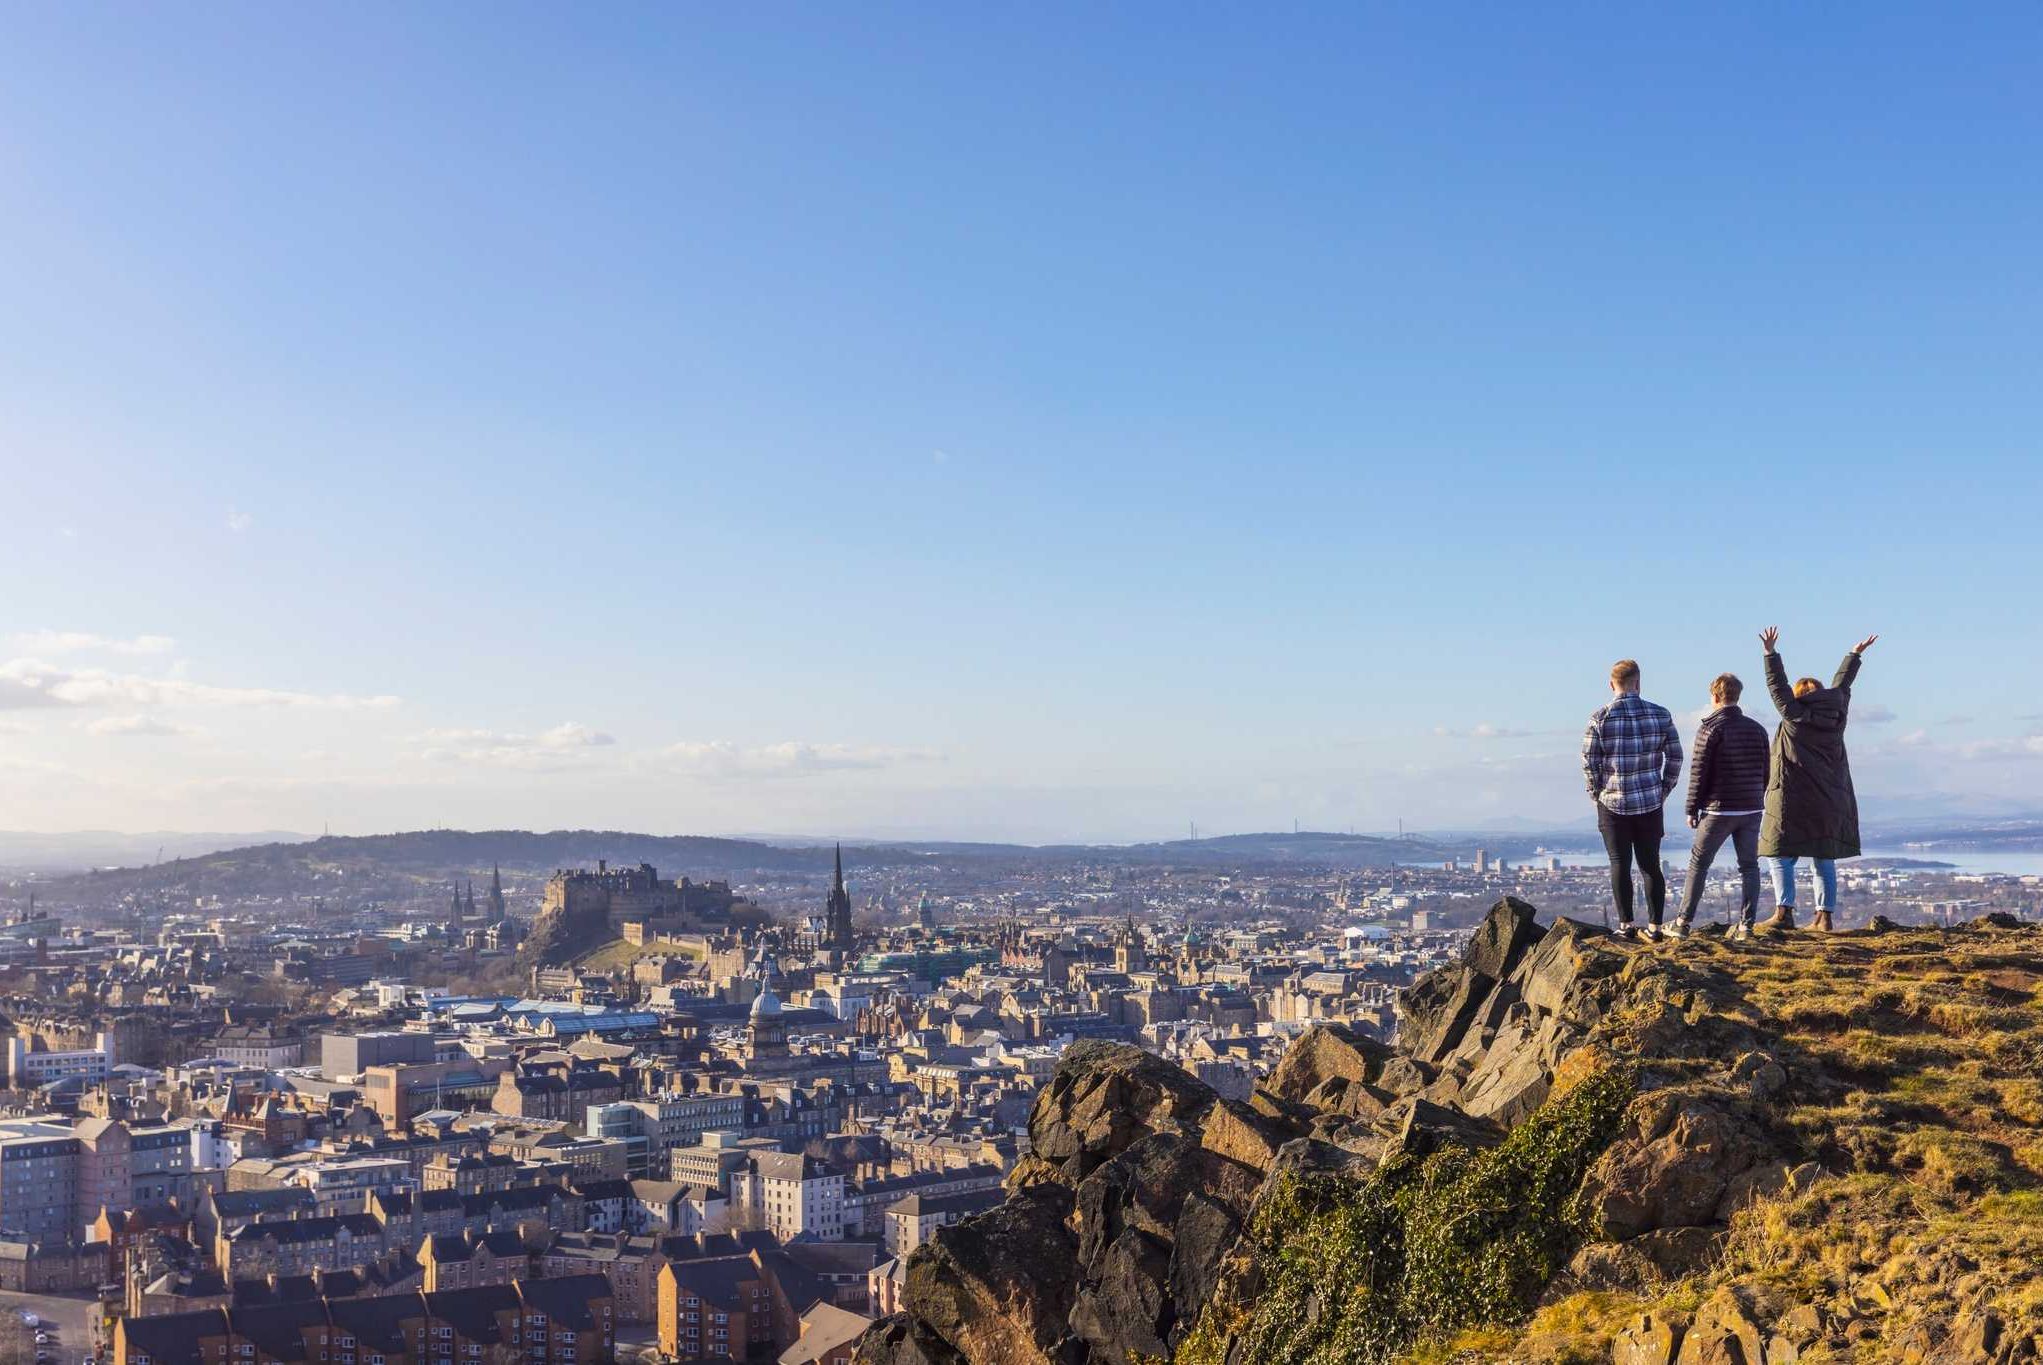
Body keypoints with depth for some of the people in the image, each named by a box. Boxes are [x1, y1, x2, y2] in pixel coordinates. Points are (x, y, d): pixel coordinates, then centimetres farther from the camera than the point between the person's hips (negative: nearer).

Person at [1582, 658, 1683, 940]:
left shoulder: (1600, 718, -8)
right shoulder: (1660, 715, -1)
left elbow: (1589, 761, -8)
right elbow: (1675, 757, 2)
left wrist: (1597, 792, 6)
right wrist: (1663, 790, 11)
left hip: (1613, 802, -2)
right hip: (1651, 802, 2)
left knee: (1620, 864, 5)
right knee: (1651, 864, 9)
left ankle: (1626, 925, 5)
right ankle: (1655, 926, 9)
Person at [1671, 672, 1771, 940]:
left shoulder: (1710, 728, -8)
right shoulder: (1757, 729, 8)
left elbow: (1699, 772, -9)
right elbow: (1765, 772, 12)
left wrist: (1692, 809, -2)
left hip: (1719, 810, -4)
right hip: (1752, 809, 4)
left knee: (1699, 863, 5)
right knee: (1749, 866, 9)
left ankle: (1683, 922, 4)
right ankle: (1746, 926, 4)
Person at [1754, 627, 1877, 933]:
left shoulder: (1794, 717, -6)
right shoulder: (1836, 717, 8)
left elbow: (1777, 686, -4)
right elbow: (1842, 684, 22)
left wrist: (1770, 652, -2)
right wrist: (1855, 655, 35)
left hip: (1792, 800, -5)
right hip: (1830, 804, 5)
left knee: (1782, 857, -2)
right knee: (1825, 862, 9)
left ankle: (1784, 913, -12)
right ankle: (1824, 917, 7)